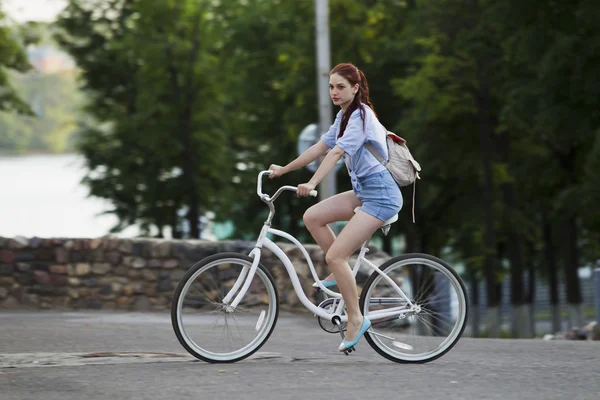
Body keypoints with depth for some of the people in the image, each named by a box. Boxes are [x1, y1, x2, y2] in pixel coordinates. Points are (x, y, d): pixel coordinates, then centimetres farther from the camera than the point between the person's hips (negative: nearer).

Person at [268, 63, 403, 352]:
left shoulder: (361, 116, -15)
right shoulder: (344, 116, 14)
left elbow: (336, 152, -27)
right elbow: (320, 147, 17)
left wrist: (312, 183, -37)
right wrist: (283, 170, 16)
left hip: (381, 195, -9)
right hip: (363, 191, 9)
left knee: (335, 255, -14)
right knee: (312, 217, -2)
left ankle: (356, 319, -1)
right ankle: (341, 273, 10)